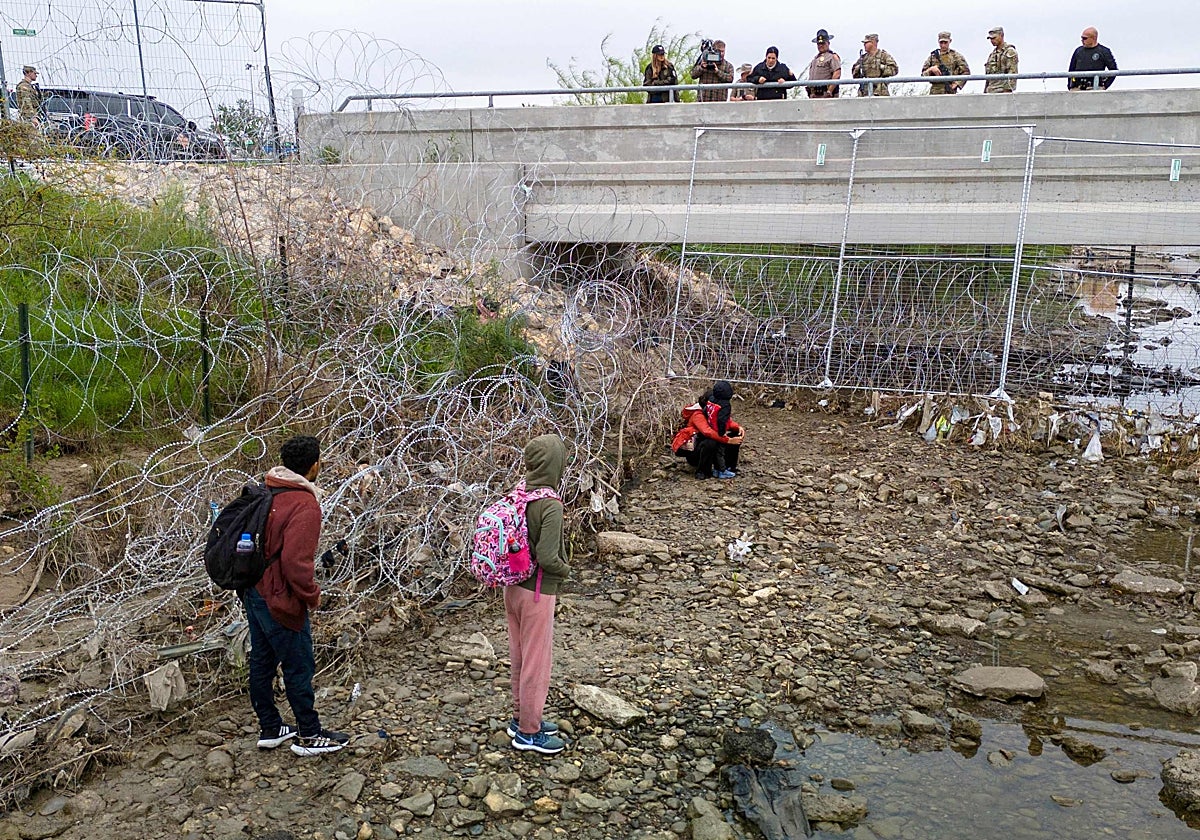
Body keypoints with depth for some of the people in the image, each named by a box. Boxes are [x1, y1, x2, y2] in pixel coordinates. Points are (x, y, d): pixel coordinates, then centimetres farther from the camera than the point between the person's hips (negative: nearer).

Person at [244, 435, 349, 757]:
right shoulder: (305, 506, -22)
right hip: (280, 599, -9)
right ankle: (310, 736, 18)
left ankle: (270, 729, 32)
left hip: (254, 593, 9)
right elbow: (295, 561, -27)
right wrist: (312, 595, -12)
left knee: (261, 663, 17)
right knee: (299, 668, 5)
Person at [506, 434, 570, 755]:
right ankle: (529, 732, 20)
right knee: (537, 660, 7)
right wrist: (565, 570, -7)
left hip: (513, 587, 7)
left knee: (519, 656, 20)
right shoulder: (551, 505, -23)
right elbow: (547, 557, -26)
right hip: (537, 592, -7)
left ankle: (521, 718, 36)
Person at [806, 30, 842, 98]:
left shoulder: (833, 56, 0)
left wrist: (829, 92, -18)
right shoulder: (815, 58, 24)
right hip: (813, 95, 7)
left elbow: (837, 75, -12)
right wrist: (810, 94, 12)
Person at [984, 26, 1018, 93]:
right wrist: (985, 91, 18)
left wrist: (1007, 90, -20)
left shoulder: (1010, 52, -2)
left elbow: (1012, 73, -11)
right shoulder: (993, 54, 22)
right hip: (990, 91, 7)